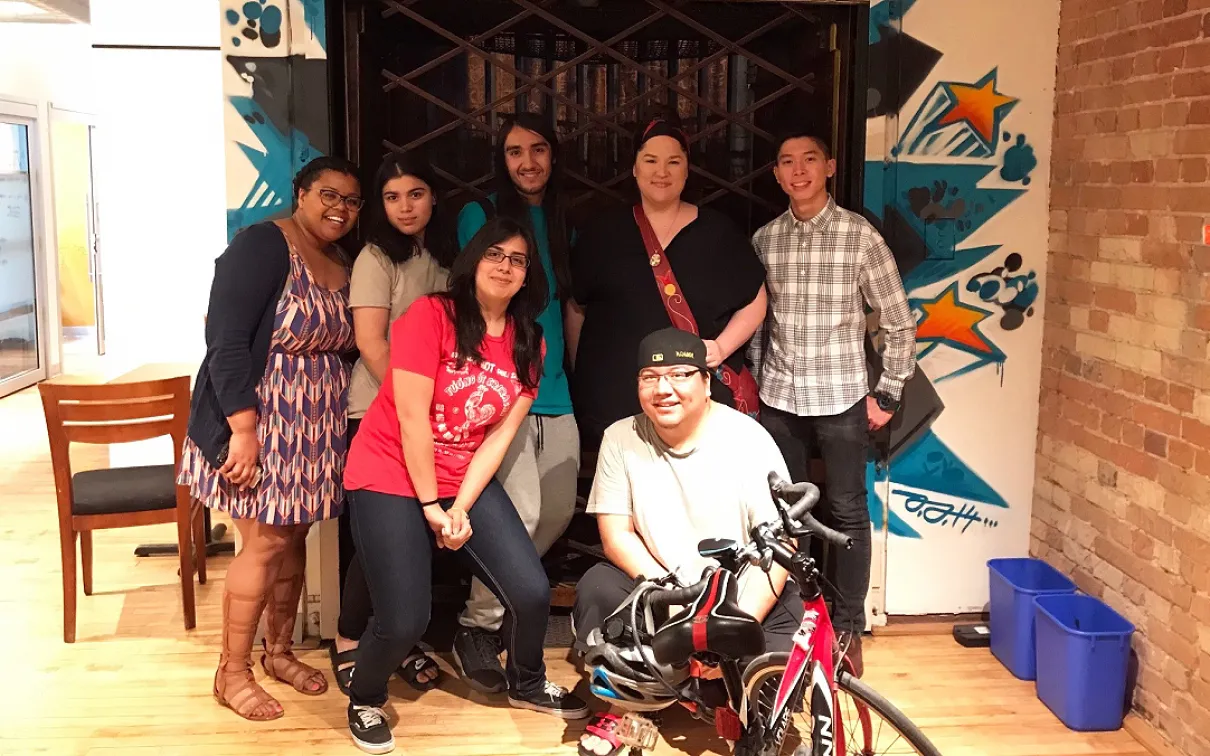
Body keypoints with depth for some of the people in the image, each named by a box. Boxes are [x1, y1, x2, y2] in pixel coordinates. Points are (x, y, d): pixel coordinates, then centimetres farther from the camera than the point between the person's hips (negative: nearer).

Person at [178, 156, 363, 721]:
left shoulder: (345, 267, 9)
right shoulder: (262, 245, -13)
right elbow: (225, 342, -19)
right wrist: (243, 429, -23)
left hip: (314, 430, 7)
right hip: (258, 423, -7)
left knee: (294, 538, 13)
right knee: (265, 544, -3)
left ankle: (279, 652, 31)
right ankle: (231, 673, 13)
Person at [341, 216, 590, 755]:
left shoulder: (528, 343, 2)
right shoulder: (430, 315, -15)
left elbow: (501, 435, -2)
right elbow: (412, 417, -17)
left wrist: (460, 508, -11)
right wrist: (431, 505, -12)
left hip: (467, 480, 5)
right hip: (391, 477, -5)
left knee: (532, 592, -6)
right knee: (405, 620, -12)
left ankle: (526, 684, 26)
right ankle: (364, 701, 22)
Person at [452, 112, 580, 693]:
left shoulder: (563, 221, 18)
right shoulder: (480, 214, 0)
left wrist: (569, 360, 13)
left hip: (554, 389, 7)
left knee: (559, 512, 9)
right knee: (519, 512, -15)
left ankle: (496, 597, 31)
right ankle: (475, 629, 4)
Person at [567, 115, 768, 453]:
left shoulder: (719, 232, 5)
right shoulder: (603, 234, 7)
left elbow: (755, 301, 9)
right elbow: (577, 309, 13)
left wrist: (723, 346, -7)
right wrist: (580, 378, 9)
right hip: (616, 399, 1)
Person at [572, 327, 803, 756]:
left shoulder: (748, 439, -13)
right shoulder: (621, 439, -5)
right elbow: (616, 535, -7)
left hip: (740, 597, -1)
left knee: (795, 617, -27)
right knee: (597, 588, -24)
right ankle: (616, 706, -2)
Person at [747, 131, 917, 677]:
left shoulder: (860, 236, -7)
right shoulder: (764, 239, 3)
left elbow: (901, 323, -3)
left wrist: (887, 395, -3)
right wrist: (754, 380, 11)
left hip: (841, 400, -3)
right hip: (778, 399, 3)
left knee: (847, 514, 5)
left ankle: (848, 630, 18)